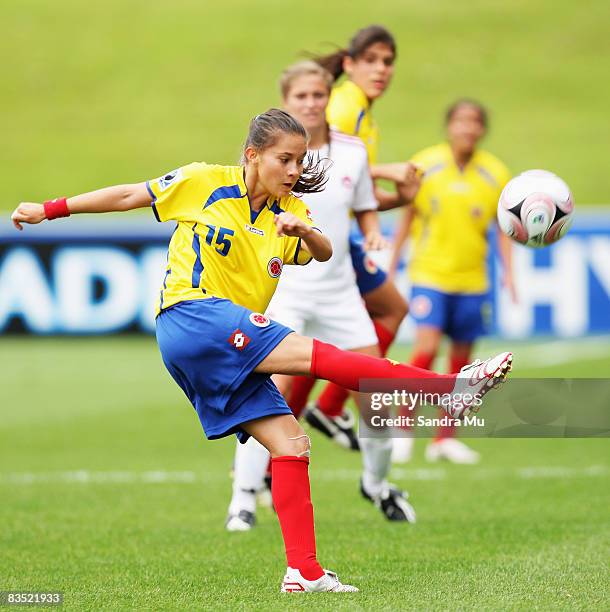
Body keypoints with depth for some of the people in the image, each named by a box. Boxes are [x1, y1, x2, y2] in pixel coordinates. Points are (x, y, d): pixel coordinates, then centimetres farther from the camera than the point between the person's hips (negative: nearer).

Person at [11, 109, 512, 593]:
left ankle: (303, 571, -7)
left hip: (230, 354, 8)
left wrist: (306, 232, -27)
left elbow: (323, 254, -4)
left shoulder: (286, 211, 14)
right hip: (192, 316, -8)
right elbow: (128, 196, 6)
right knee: (316, 354, -21)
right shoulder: (205, 183, 0)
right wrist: (50, 209, 7)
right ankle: (452, 387, -29)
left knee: (291, 443, -4)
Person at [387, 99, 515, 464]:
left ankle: (446, 437, 18)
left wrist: (508, 271, -3)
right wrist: (392, 266, 6)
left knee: (462, 358, 6)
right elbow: (408, 218, 5)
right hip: (429, 273, -2)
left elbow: (503, 228, 7)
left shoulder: (496, 174, -1)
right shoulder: (425, 164, -4)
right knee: (427, 348, -17)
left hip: (472, 280, 2)